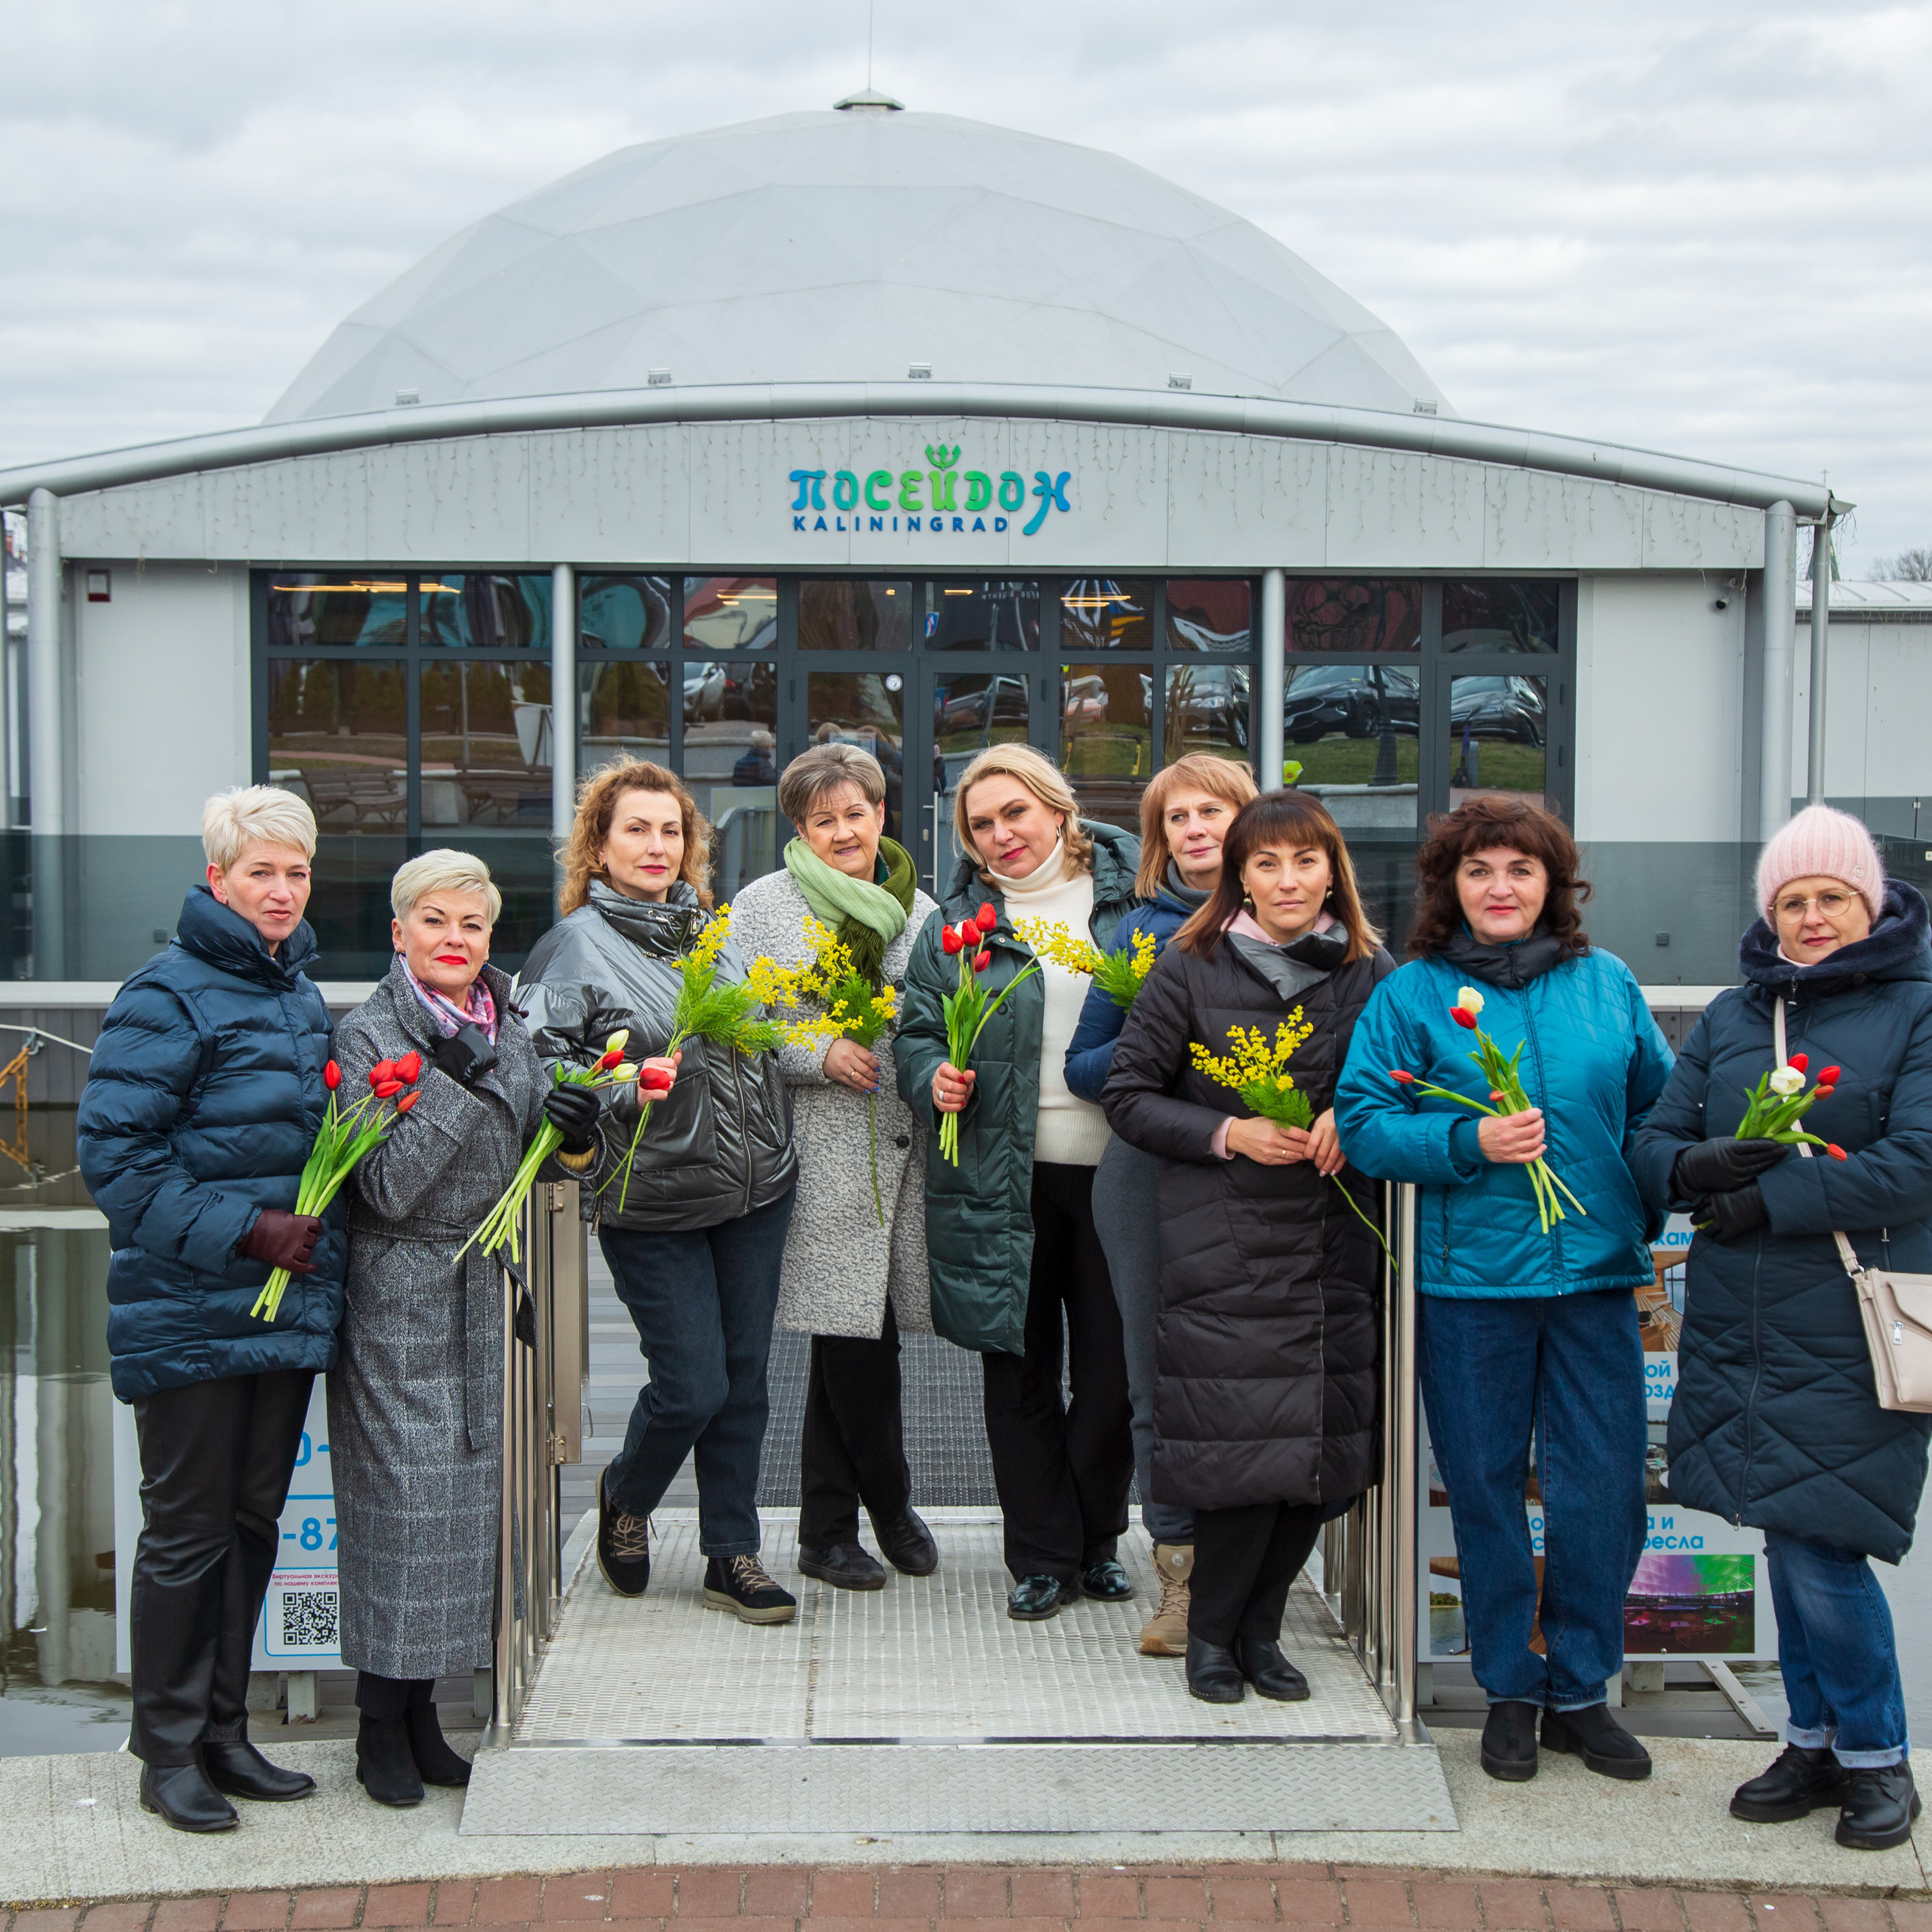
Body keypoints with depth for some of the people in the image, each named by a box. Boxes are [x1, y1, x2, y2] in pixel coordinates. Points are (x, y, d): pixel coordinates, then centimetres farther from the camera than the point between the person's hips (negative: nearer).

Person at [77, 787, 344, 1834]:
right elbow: (115, 1156, -15)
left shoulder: (301, 993, 13)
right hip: (192, 1312, -7)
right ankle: (168, 1749, 13)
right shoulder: (167, 996, -11)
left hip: (289, 1307, 7)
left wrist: (317, 1229, 9)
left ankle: (224, 1729, 25)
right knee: (188, 1530, 1)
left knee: (253, 1519, 13)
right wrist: (244, 1232, -19)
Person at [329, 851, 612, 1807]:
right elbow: (388, 1188, -16)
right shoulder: (369, 1033, -10)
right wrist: (453, 1084, -23)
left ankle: (421, 1713, 19)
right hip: (396, 1294, -6)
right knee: (402, 1494, -5)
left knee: (469, 1487, 8)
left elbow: (527, 1162, 16)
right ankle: (380, 1726, 7)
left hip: (482, 1287, 6)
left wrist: (572, 1138, -6)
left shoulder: (506, 1028, 9)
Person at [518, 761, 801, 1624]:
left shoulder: (717, 928, 10)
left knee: (743, 1376, 8)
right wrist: (624, 1087, -24)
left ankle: (732, 1555, 20)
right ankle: (624, 1500, 26)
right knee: (693, 1386, -4)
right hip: (653, 1201, -5)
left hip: (757, 1186, 5)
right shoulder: (574, 946, -7)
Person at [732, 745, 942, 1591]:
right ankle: (891, 1505, 14)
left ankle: (826, 1530, 19)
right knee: (856, 1337, -6)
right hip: (823, 1150, -4)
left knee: (850, 1342, 7)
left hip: (903, 1148, 4)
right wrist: (819, 1053, -13)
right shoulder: (762, 907, 4)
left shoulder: (918, 909, 16)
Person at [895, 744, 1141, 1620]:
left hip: (1112, 1171, -1)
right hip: (1004, 1178, 1)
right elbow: (918, 1030, 12)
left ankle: (1097, 1537, 25)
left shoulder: (1130, 892, 4)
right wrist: (933, 1079, -10)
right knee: (1020, 1370, 6)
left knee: (1113, 1368, 5)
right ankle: (1043, 1555, 17)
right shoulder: (957, 924, 7)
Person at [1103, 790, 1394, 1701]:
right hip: (1224, 1246, -3)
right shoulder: (1192, 970, -1)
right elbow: (1128, 1095, 1)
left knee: (1325, 1448, 3)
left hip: (1332, 1246, 3)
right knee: (1243, 1446, -7)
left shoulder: (1370, 974, 6)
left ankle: (1259, 1627, 23)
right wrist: (1227, 1134, -12)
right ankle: (1210, 1633, 14)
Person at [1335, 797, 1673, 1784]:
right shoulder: (1413, 993, 0)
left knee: (1603, 1490, 3)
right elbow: (1365, 1125, -5)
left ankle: (1580, 1692, 20)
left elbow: (1659, 1105, 16)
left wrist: (1649, 1210, 5)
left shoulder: (1606, 984, 7)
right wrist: (1470, 1142, -18)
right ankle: (1508, 1690, 23)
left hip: (1594, 1271, 2)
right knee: (1486, 1490, 7)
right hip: (1470, 1279, -2)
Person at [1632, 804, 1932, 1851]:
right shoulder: (1730, 1016, 13)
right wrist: (1703, 1165, -13)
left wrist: (1766, 1202, -14)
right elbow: (1654, 1142, 11)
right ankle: (1814, 1741, 26)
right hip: (1739, 1326, 5)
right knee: (1788, 1540, 12)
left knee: (1819, 1547, -5)